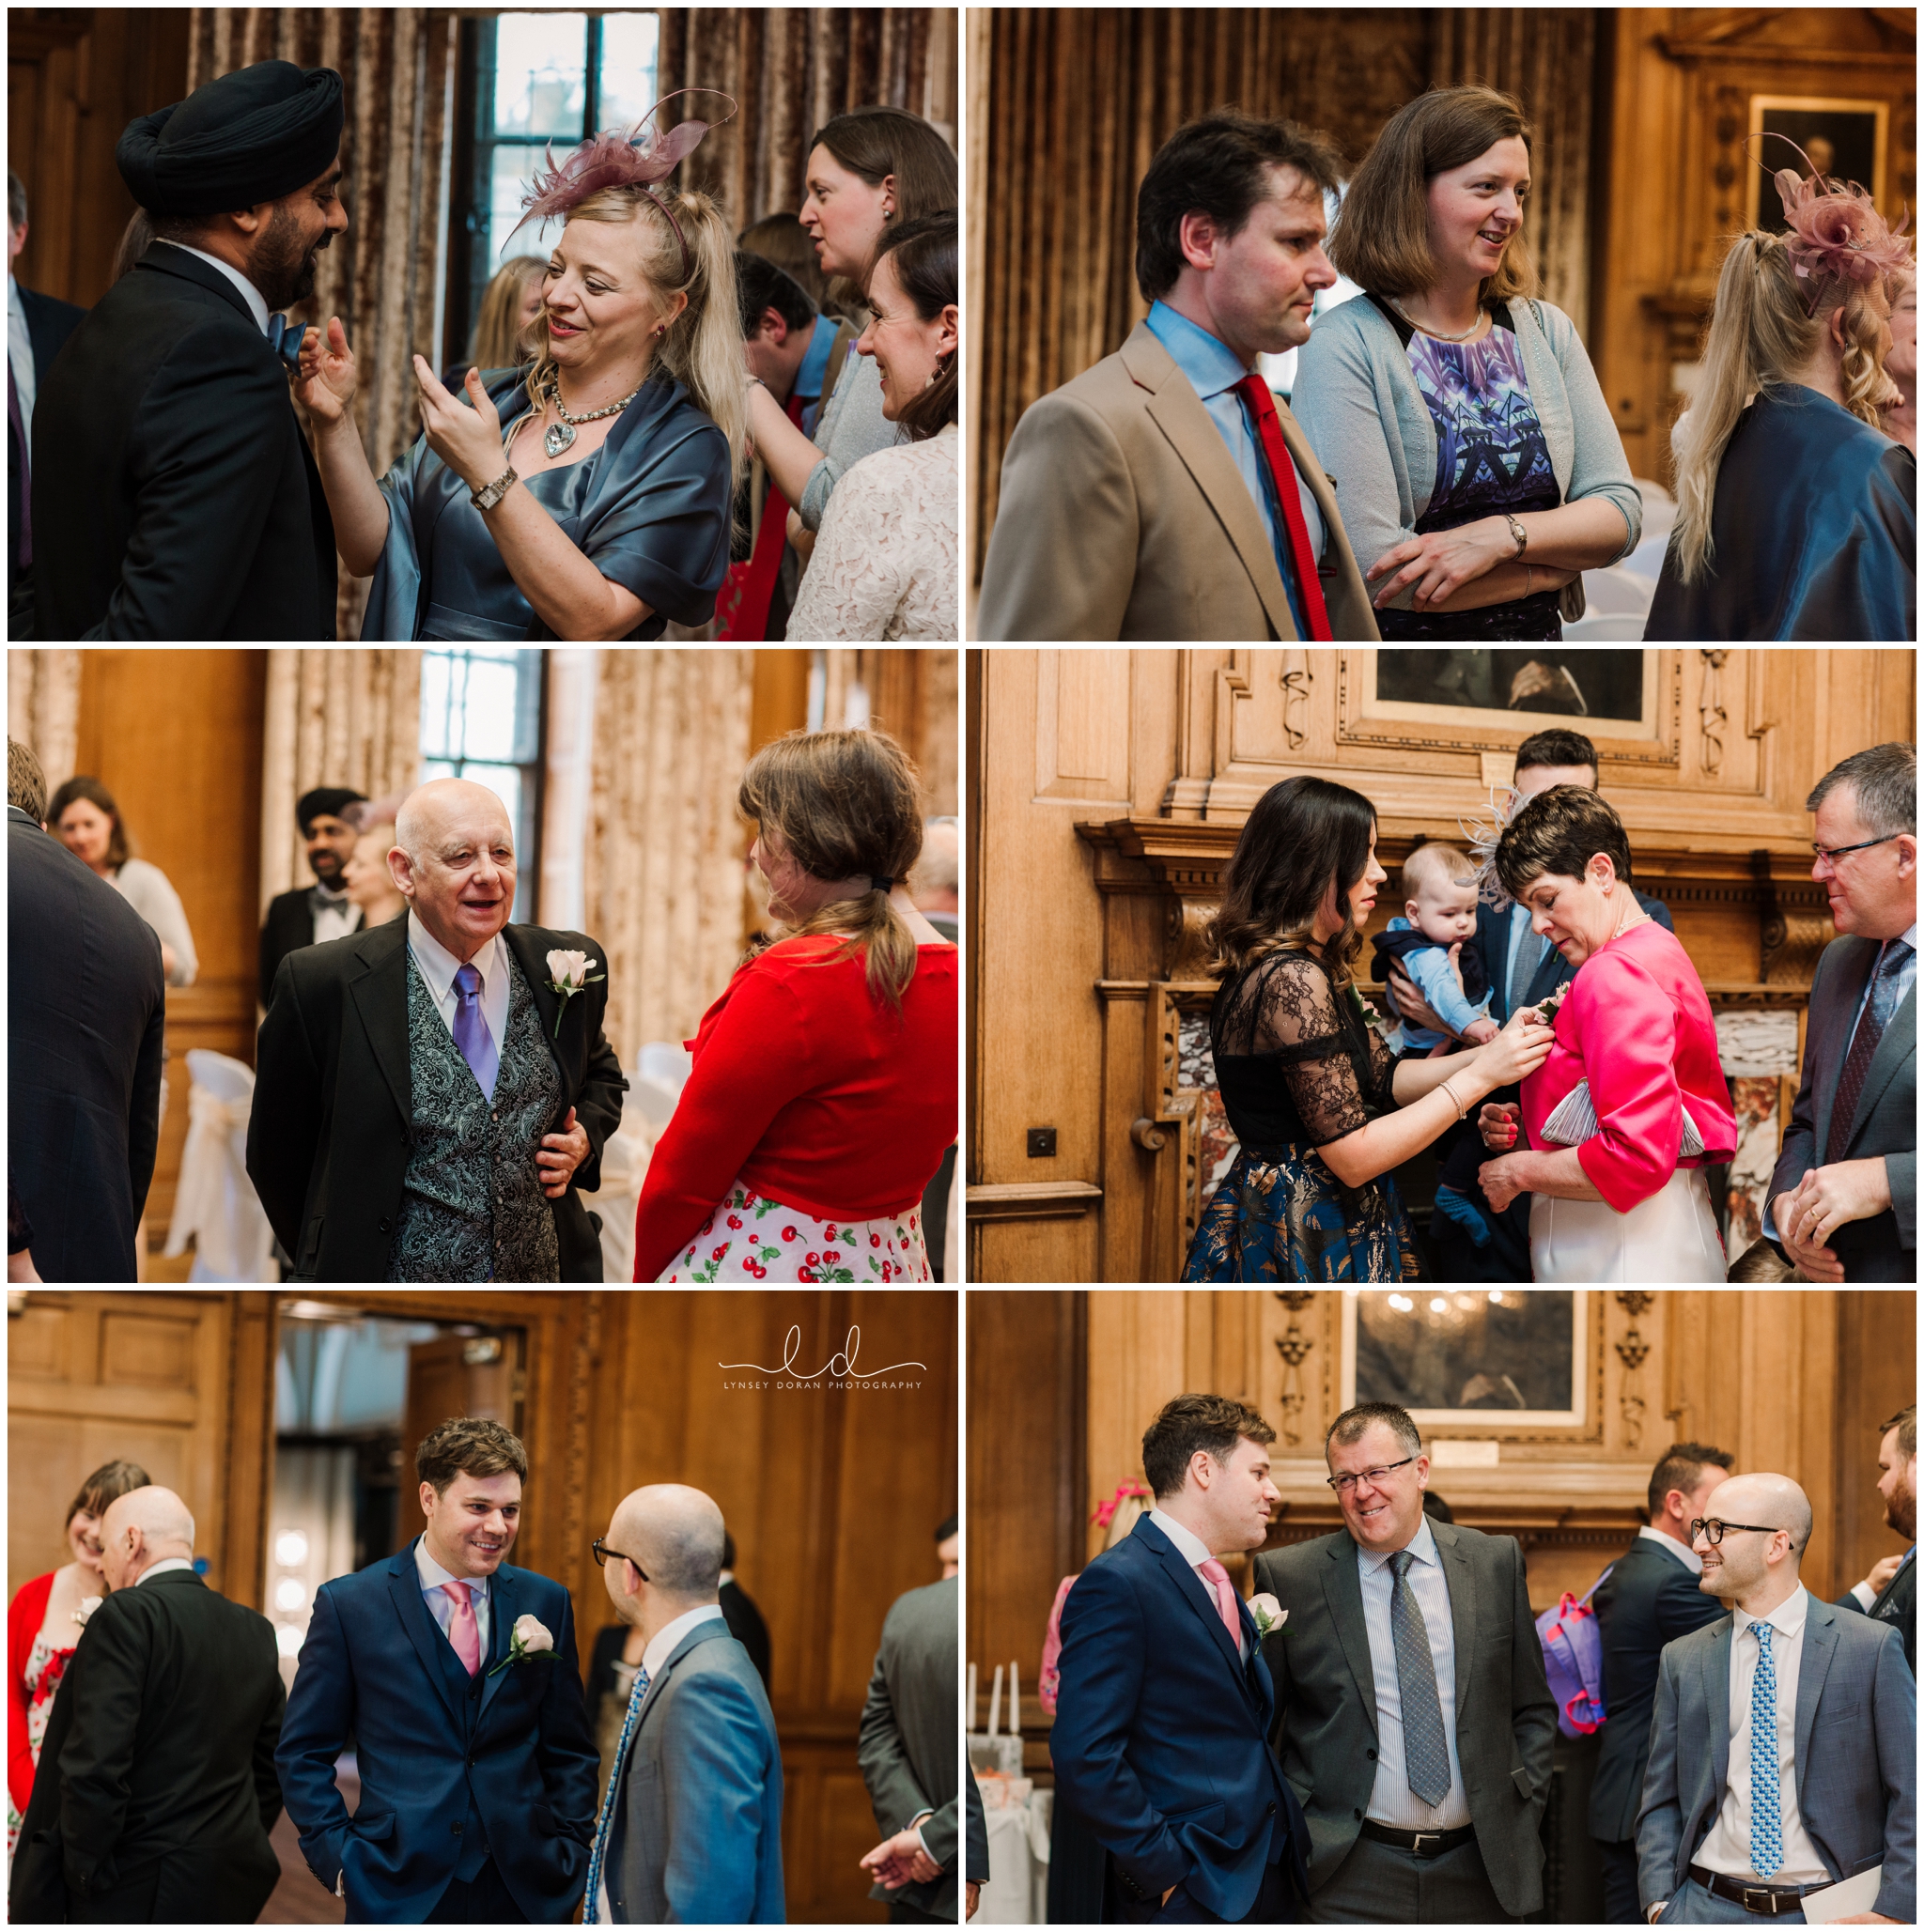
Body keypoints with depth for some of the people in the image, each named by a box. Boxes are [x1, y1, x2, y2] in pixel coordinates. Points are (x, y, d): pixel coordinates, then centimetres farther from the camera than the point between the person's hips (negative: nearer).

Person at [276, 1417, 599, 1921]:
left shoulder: (544, 1604, 5)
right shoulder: (348, 1605, -2)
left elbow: (568, 1750, 10)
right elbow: (303, 1753, 2)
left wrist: (568, 1857, 1)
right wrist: (339, 1859, -7)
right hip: (400, 1893, -2)